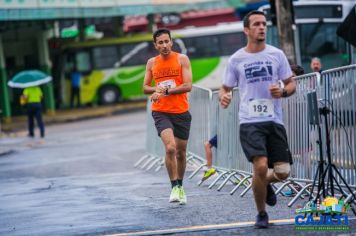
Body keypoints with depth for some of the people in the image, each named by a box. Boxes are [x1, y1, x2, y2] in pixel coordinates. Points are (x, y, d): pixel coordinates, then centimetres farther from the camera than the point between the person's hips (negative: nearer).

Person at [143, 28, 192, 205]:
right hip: (161, 112, 0)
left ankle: (180, 186, 31)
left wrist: (165, 90, -18)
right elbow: (145, 88, 12)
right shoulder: (152, 63, 5)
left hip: (181, 112, 0)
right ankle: (174, 187, -13)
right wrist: (156, 89, -10)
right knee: (170, 148, -22)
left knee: (181, 152, 10)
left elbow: (187, 86, -12)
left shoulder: (182, 59, -3)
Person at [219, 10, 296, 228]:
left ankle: (265, 183, 35)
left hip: (275, 120, 2)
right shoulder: (236, 59, 4)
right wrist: (224, 97, -12)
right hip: (250, 122, -2)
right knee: (261, 166, -19)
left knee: (282, 172, -4)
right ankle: (261, 214, 3)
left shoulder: (276, 54, 6)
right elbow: (226, 88, 12)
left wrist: (283, 92, -12)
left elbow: (292, 84, 11)